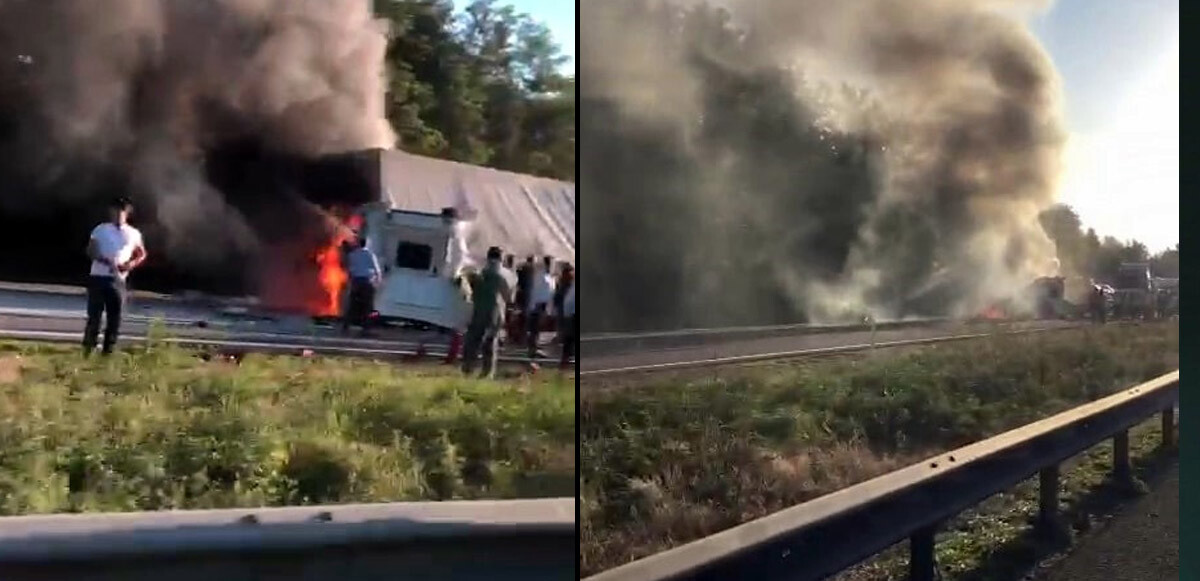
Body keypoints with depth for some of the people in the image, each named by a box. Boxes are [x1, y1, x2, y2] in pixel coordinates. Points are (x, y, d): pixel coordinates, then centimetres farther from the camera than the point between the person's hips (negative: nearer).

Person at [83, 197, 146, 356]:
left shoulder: (133, 234, 6)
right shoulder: (100, 230, 3)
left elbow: (142, 254, 15)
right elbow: (90, 251, 0)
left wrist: (132, 264, -5)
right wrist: (104, 260, -18)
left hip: (118, 279, 2)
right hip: (98, 277, -2)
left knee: (115, 316, 2)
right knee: (94, 314, -2)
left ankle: (108, 350, 10)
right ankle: (88, 348, 4)